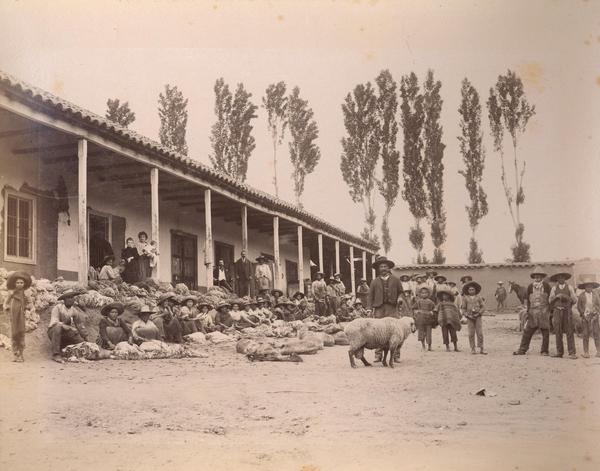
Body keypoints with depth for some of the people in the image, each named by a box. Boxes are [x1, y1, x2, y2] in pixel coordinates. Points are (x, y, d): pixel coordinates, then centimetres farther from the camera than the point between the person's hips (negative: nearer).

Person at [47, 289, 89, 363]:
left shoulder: (75, 310, 0)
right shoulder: (57, 308, -14)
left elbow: (80, 325, 6)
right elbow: (54, 323, -27)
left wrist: (86, 339, 4)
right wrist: (71, 328, -36)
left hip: (66, 334, 5)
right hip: (53, 333, -5)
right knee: (58, 326, -38)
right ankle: (55, 354, -35)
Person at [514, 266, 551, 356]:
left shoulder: (546, 285, 1)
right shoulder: (530, 286, 8)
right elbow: (528, 300, 12)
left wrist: (550, 311, -3)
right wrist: (528, 311, 6)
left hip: (544, 311, -2)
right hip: (533, 312, 2)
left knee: (545, 332, 3)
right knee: (527, 332, -1)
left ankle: (544, 351, 12)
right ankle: (522, 350, 2)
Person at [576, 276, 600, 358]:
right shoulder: (581, 296, 4)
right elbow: (578, 306, 4)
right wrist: (583, 314, -6)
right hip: (585, 317, -1)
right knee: (586, 335, 0)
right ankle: (586, 352, 3)